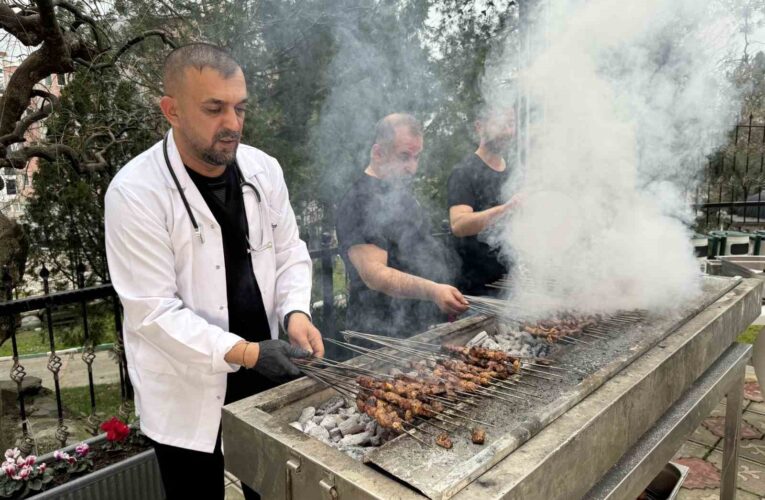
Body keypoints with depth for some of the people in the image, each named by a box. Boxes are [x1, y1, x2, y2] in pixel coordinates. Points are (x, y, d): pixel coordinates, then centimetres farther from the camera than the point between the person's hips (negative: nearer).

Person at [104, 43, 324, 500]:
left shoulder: (263, 169, -4)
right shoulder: (135, 193, -19)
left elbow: (290, 254, 3)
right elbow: (152, 311, -20)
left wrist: (296, 313, -15)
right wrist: (244, 353, -27)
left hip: (264, 369, 4)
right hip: (187, 393, -4)